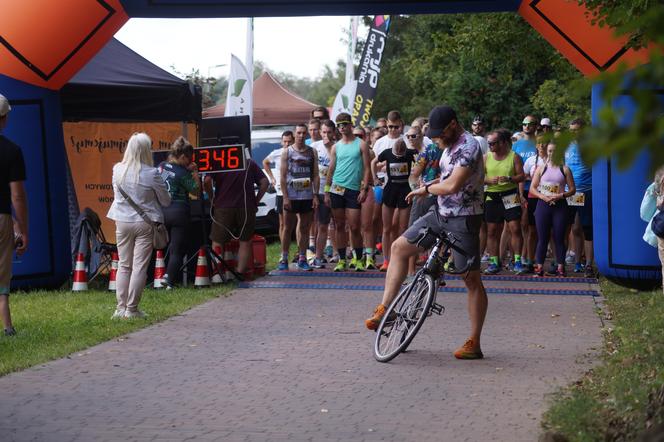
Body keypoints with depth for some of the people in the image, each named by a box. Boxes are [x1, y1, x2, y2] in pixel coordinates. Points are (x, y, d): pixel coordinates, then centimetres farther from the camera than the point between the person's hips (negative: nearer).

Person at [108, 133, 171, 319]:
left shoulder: (117, 170, -3)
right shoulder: (152, 174, -14)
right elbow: (166, 201, -3)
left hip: (122, 221, 4)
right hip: (145, 222, -4)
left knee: (124, 266, 13)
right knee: (140, 267, 2)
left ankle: (121, 307, 13)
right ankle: (132, 309, 2)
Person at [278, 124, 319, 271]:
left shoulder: (312, 152, 8)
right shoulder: (287, 152, 2)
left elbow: (316, 175, 6)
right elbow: (283, 176, -2)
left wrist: (315, 195, -3)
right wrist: (285, 197, -10)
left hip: (307, 196, 2)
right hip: (291, 196, -2)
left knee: (305, 228, 6)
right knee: (287, 228, 1)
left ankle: (302, 259, 12)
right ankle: (284, 259, 5)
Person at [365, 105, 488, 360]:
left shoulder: (468, 146, -19)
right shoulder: (451, 145, 11)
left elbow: (452, 185, -27)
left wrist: (427, 189, -9)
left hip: (464, 220, -10)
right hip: (441, 214, 10)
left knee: (471, 279, -3)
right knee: (399, 247, 6)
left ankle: (474, 343, 1)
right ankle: (385, 309, 9)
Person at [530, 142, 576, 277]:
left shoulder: (564, 169, 5)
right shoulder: (541, 169, 7)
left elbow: (572, 189, 3)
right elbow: (532, 188, 4)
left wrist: (561, 195, -13)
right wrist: (543, 197, -12)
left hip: (560, 205, -1)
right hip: (543, 205, 1)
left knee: (559, 238, 1)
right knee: (542, 238, 1)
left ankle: (560, 268, 6)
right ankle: (539, 267, 3)